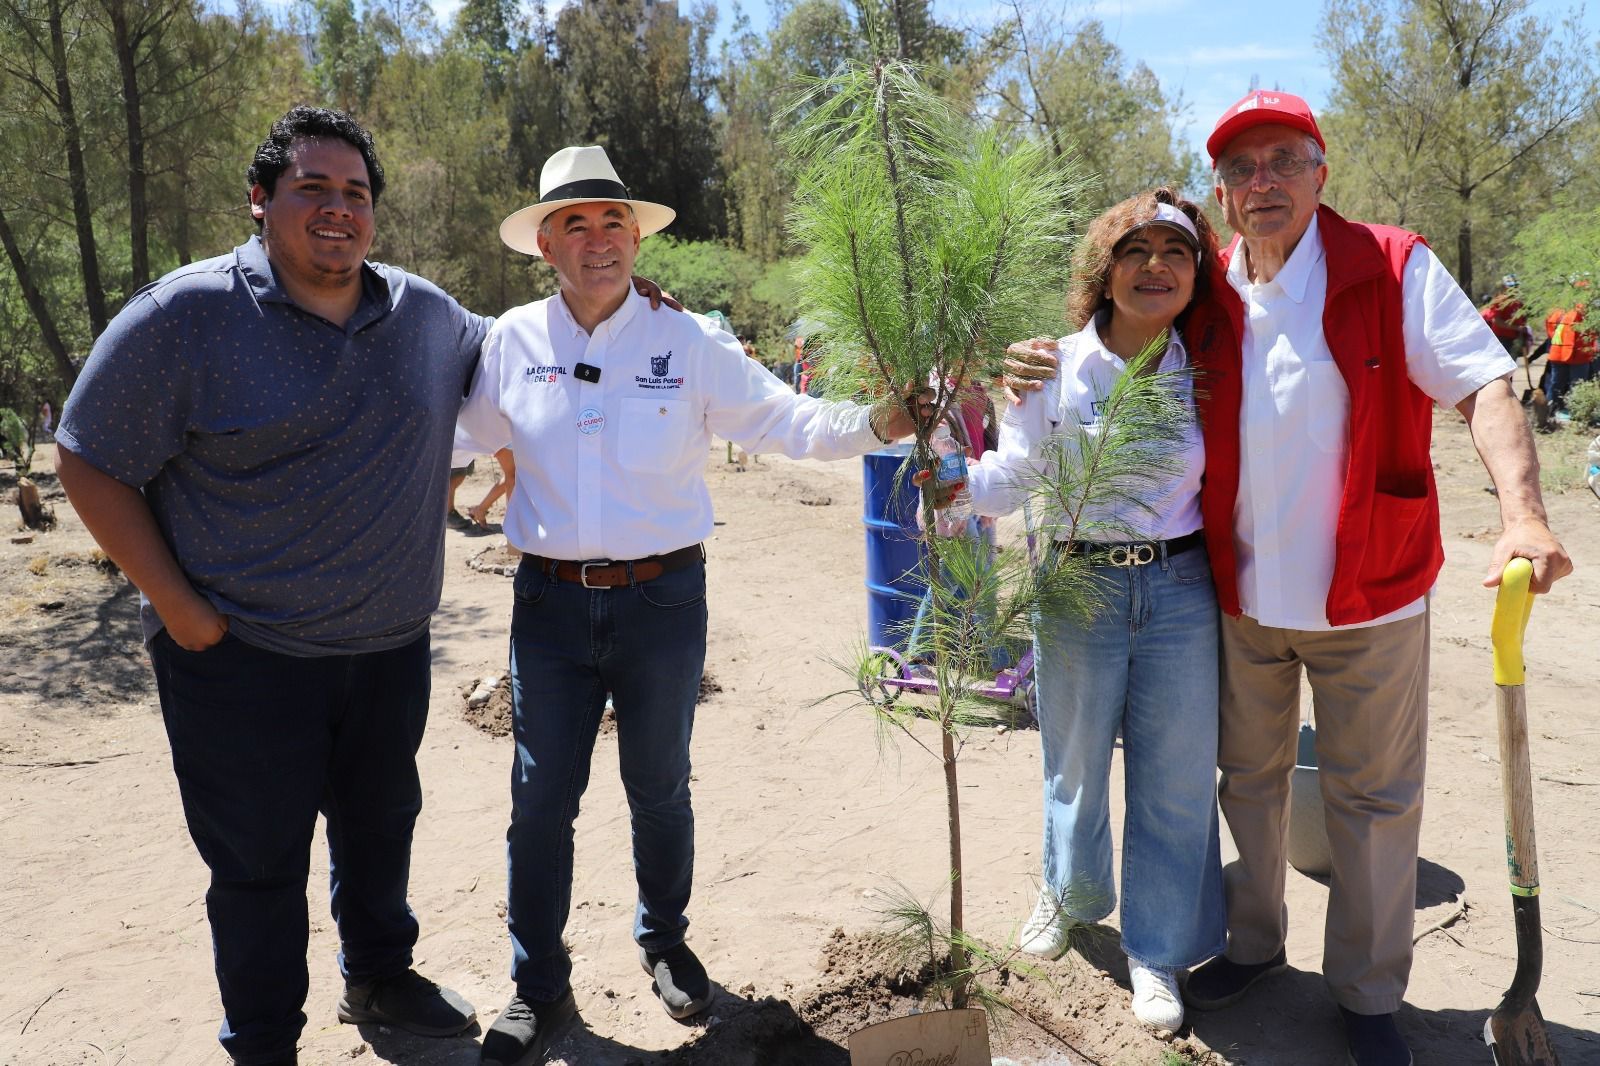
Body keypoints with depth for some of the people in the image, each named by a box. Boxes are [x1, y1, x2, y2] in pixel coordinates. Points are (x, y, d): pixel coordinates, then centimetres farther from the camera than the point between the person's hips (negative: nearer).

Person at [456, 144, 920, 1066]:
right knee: (542, 800, 6)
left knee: (660, 790, 15)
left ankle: (665, 942, 41)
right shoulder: (511, 342, 1)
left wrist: (881, 422, -23)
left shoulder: (690, 343, -4)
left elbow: (790, 423, -8)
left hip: (663, 600, -1)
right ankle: (539, 989, 25)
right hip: (551, 602, 1)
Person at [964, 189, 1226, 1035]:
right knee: (1075, 765, 15)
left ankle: (1157, 951, 27)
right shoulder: (1053, 368, -3)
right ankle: (1070, 895, 45)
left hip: (1180, 591, 1)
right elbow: (1012, 481, -7)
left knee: (1175, 778, 7)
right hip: (1077, 590, -1)